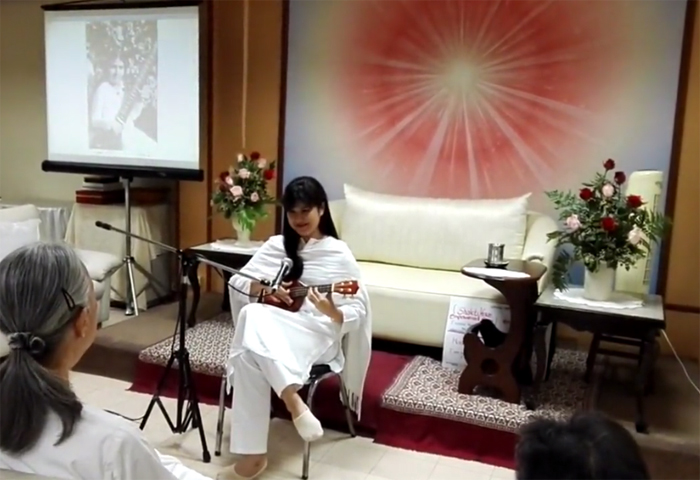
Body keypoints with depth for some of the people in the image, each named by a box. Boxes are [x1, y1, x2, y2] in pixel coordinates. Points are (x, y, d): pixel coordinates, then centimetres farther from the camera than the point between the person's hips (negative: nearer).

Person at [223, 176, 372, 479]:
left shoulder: (338, 253, 3)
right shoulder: (276, 245, 15)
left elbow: (358, 312, -2)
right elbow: (236, 282, 12)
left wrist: (332, 312, -24)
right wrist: (263, 289, -8)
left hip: (316, 333, -3)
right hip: (268, 330, 4)